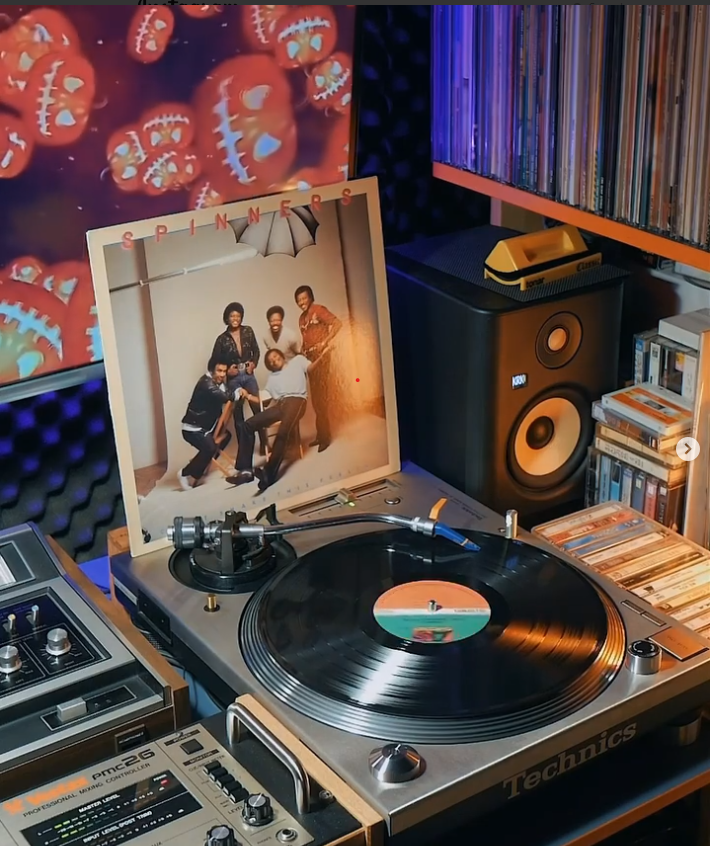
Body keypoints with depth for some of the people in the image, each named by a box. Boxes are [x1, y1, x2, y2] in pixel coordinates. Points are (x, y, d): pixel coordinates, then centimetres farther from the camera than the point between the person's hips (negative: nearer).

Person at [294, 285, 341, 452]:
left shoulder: (319, 310, -7)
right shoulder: (302, 318, 16)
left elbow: (337, 324, -15)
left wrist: (325, 342, -20)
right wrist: (302, 351, 3)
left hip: (321, 355, -8)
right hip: (310, 357, 8)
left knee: (322, 395, -8)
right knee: (315, 397, 10)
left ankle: (325, 436, -5)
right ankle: (320, 434, 17)